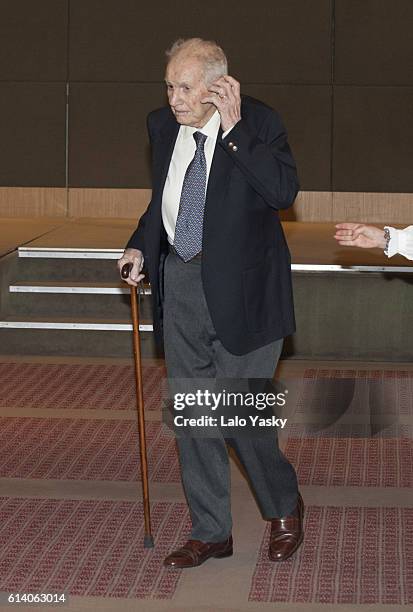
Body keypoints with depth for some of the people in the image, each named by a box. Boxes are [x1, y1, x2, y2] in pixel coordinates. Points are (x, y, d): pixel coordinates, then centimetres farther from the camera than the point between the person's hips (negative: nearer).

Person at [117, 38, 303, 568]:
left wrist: (234, 129, -26)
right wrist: (140, 246, 6)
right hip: (180, 284, 6)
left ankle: (284, 509, 24)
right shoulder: (163, 125, 7)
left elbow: (284, 191, -25)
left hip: (240, 290, -6)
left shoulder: (259, 123, -11)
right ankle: (211, 532, 23)